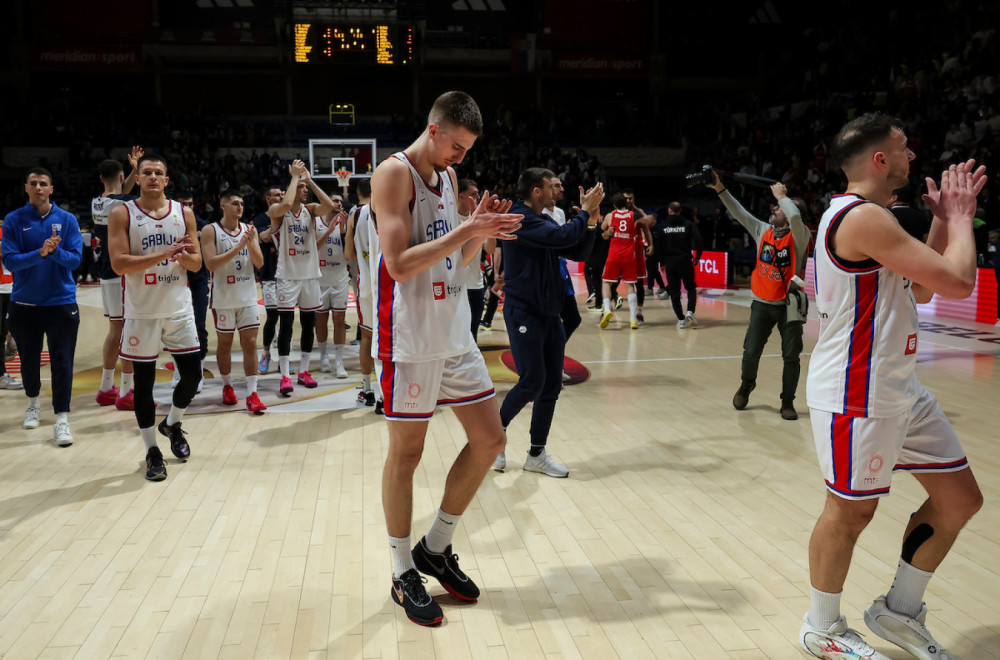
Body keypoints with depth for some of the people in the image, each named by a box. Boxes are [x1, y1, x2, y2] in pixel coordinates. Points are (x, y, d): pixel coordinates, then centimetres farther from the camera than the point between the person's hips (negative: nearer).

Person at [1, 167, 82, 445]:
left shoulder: (67, 219, -1)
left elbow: (75, 259, -6)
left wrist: (56, 251, -26)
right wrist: (39, 253, -24)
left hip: (61, 302, -1)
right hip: (24, 304, 1)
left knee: (62, 362, -4)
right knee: (29, 359, 16)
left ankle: (62, 418, 0)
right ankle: (33, 402, 40)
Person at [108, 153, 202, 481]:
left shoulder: (184, 213, 6)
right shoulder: (122, 214, -5)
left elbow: (196, 263, 7)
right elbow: (119, 263, -15)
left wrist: (183, 256, -16)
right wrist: (164, 254, -23)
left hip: (179, 309, 3)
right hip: (142, 311, -3)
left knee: (192, 374, 5)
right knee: (144, 380, 4)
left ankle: (172, 425, 34)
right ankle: (152, 451, 17)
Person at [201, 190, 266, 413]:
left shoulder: (249, 230, 7)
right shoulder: (210, 231, -5)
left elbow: (259, 263, 1)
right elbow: (210, 264, -16)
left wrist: (250, 243, -17)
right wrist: (237, 248, -23)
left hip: (248, 296, 3)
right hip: (223, 298, -3)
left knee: (250, 342, -2)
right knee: (224, 343, 10)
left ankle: (252, 394, -3)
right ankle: (227, 387, 27)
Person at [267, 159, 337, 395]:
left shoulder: (310, 209, 6)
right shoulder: (277, 211, -6)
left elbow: (329, 205, -13)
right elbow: (287, 204, -29)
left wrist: (310, 180, -10)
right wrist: (295, 176, -17)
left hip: (310, 274, 5)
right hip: (287, 276, -5)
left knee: (309, 323, 9)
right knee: (286, 325, -5)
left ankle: (303, 371, 20)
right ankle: (285, 376, -1)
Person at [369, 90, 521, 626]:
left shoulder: (447, 177, 14)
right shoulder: (394, 173, -11)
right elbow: (399, 263, -21)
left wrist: (482, 229, -1)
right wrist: (467, 230, -22)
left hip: (455, 334, 8)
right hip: (410, 338, -8)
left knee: (489, 440, 9)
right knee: (406, 452, 2)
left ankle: (436, 548, 25)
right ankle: (404, 574, 18)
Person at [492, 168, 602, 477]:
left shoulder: (545, 220, 13)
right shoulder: (520, 219, -14)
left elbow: (577, 252, 12)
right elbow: (564, 236, -25)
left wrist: (590, 218, 1)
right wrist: (586, 211, -12)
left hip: (549, 312, 8)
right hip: (523, 312, -8)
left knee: (551, 385, 6)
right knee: (532, 381, -10)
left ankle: (537, 454, 15)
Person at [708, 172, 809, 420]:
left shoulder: (798, 237, -9)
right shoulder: (763, 231, 5)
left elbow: (795, 216, -29)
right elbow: (739, 212, 3)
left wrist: (781, 195, -14)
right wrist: (720, 189, -5)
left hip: (788, 305, -3)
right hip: (762, 303, 3)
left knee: (791, 356, -2)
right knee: (750, 353, 1)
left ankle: (787, 402, 14)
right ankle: (746, 386, 30)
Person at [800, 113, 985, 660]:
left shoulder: (865, 217, 15)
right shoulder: (863, 217, -19)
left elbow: (922, 289, 21)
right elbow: (958, 282, -22)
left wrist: (944, 220, 14)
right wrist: (960, 217, -5)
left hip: (900, 390, 10)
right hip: (856, 396, -10)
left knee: (960, 498, 14)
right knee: (850, 511, 4)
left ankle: (899, 611, 30)